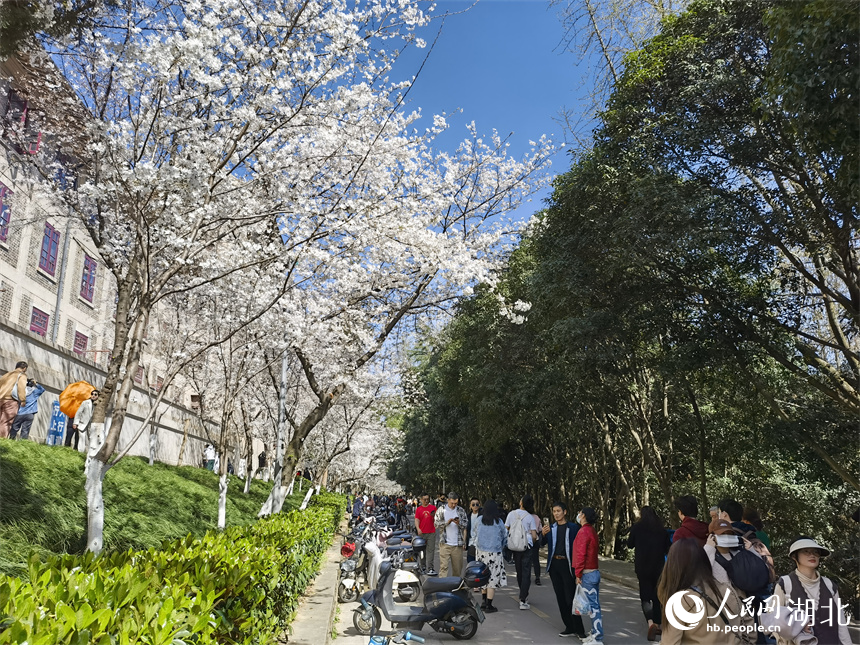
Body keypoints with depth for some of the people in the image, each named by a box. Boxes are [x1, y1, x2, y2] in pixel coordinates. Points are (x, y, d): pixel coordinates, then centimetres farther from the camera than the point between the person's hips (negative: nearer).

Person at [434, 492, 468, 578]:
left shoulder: (461, 511, 8)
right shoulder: (441, 510, 3)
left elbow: (465, 526, 10)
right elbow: (436, 524, -1)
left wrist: (459, 523, -12)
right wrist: (446, 522, -16)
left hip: (458, 544, 2)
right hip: (445, 544, -2)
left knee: (458, 566, 6)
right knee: (443, 566, -7)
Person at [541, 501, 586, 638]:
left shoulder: (573, 527, -3)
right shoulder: (550, 528, 9)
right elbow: (542, 543, -2)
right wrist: (543, 534, -23)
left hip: (567, 565, -5)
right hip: (554, 565, 5)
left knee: (570, 598, -6)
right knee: (560, 597, 9)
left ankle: (579, 629, 2)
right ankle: (569, 628, 19)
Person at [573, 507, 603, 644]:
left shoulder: (583, 532, -15)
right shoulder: (592, 530, 14)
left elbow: (581, 554, -19)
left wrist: (578, 574, -15)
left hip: (587, 574, -9)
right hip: (595, 572, 9)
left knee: (592, 606, -6)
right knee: (594, 605, 13)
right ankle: (596, 634, 19)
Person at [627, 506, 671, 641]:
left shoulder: (636, 527, -5)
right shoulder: (661, 529, 0)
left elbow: (630, 544, 5)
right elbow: (668, 547, 3)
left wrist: (629, 538, 23)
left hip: (642, 567, -2)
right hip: (658, 566, 2)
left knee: (645, 595, 1)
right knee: (657, 595, 16)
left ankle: (651, 623, -21)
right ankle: (657, 625, 20)